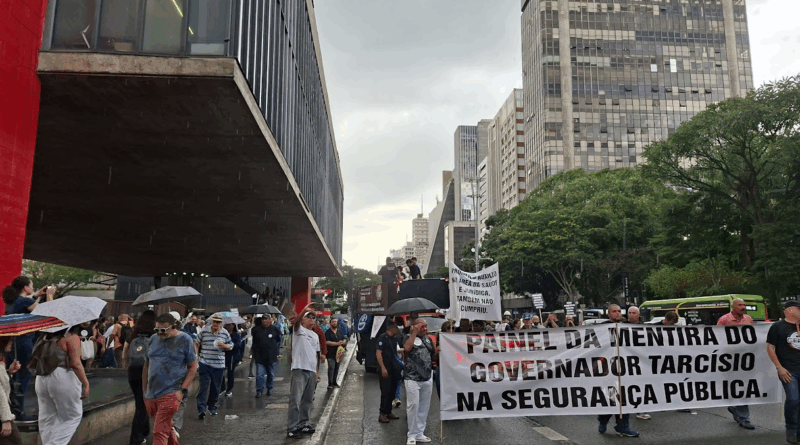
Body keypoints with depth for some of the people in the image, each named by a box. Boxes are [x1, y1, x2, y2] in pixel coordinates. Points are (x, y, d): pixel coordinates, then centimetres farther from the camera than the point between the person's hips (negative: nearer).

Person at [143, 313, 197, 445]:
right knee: (167, 428, 17)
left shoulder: (184, 340, -5)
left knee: (160, 432, -10)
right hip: (151, 395, 5)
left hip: (170, 394, -5)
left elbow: (193, 367, -4)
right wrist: (144, 390, 14)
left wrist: (182, 390, -12)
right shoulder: (153, 340, 8)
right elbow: (146, 366, 17)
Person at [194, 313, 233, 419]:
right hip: (205, 363, -2)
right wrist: (196, 355, 4)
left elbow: (231, 346, 11)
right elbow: (196, 344, 10)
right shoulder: (204, 331, -1)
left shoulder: (225, 333, 3)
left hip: (219, 365, 2)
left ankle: (212, 406, 27)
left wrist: (224, 346, -10)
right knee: (204, 386, -9)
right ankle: (201, 409, -8)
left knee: (216, 388, 10)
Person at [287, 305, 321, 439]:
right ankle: (292, 427, -1)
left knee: (307, 400, 13)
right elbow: (295, 321, -23)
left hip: (312, 371, 7)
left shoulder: (315, 335, 19)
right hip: (299, 369, -7)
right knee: (295, 399, -7)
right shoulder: (298, 330, 1)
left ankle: (303, 424, 24)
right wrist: (304, 310, -35)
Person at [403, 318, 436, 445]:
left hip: (427, 378, 6)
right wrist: (415, 332, -20)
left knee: (424, 406, 11)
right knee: (413, 405, -6)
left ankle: (420, 433, 22)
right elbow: (407, 347, -23)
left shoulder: (427, 338, 15)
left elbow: (434, 353, 23)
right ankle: (412, 435, 6)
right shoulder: (409, 337, -2)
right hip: (413, 378, -6)